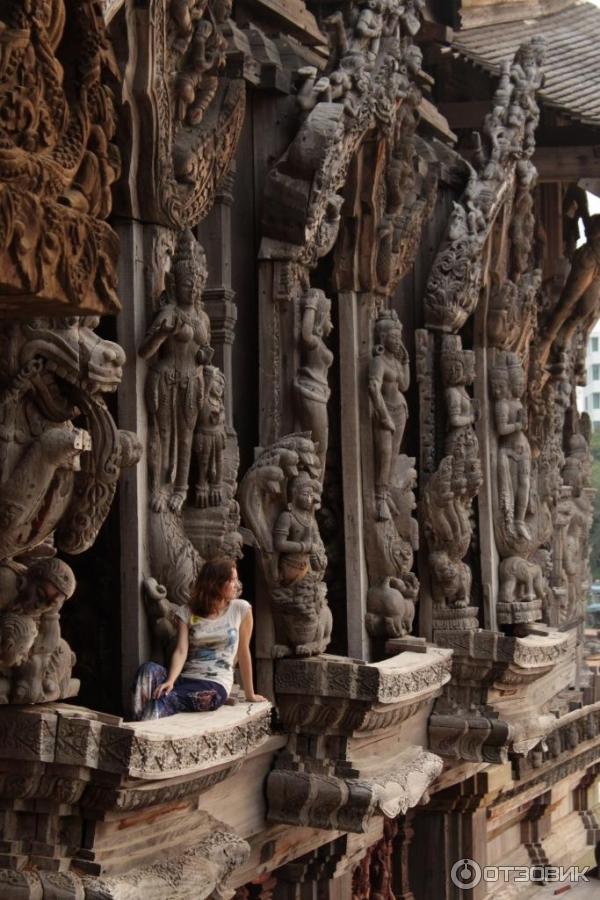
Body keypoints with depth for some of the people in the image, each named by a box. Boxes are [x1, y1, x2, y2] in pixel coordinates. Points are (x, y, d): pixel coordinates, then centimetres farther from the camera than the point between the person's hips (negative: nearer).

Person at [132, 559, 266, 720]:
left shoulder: (240, 609, 4)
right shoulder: (187, 612, 9)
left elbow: (243, 653, 10)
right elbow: (181, 651, -4)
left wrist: (250, 695, 17)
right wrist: (170, 681, -24)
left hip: (215, 685, -3)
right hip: (185, 678, 3)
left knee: (164, 700, -32)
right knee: (148, 669, -30)